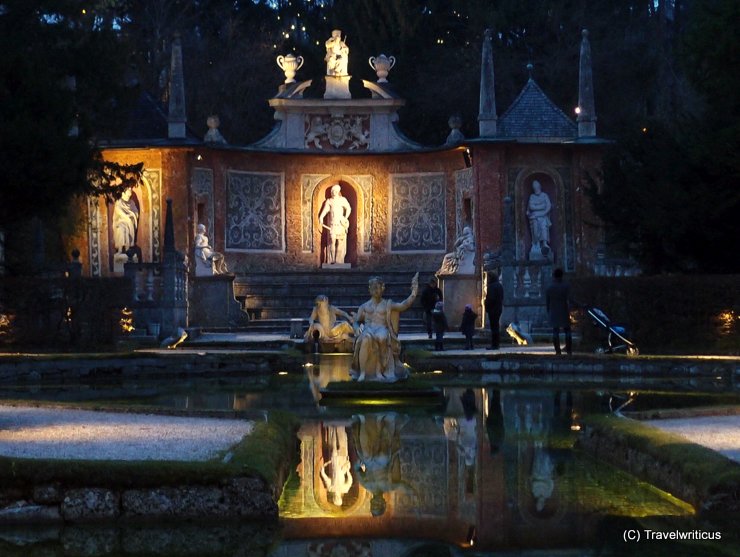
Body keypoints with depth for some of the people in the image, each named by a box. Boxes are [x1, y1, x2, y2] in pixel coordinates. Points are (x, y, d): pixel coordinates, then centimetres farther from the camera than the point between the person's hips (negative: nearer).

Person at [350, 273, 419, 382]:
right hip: (367, 329, 1)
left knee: (381, 337, -40)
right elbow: (356, 321, 19)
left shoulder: (387, 305, 19)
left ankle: (379, 371, -35)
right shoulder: (364, 306, 24)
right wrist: (357, 328, -5)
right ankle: (362, 372, -38)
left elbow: (405, 305, 9)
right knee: (366, 338, -39)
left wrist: (414, 291, 2)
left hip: (382, 329, -1)